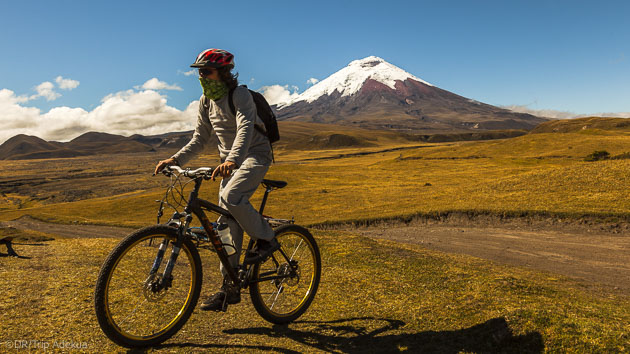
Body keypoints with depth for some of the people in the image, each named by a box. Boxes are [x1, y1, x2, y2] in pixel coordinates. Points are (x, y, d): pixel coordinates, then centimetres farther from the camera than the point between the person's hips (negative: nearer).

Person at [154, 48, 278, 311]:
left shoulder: (240, 95, -15)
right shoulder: (206, 101, 7)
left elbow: (245, 128, -32)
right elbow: (200, 139, 9)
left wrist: (232, 160, -48)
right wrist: (175, 160, -4)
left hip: (255, 154, -7)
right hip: (230, 161, 7)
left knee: (231, 197, -33)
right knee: (228, 222, 1)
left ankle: (266, 239, -8)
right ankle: (230, 287, 8)